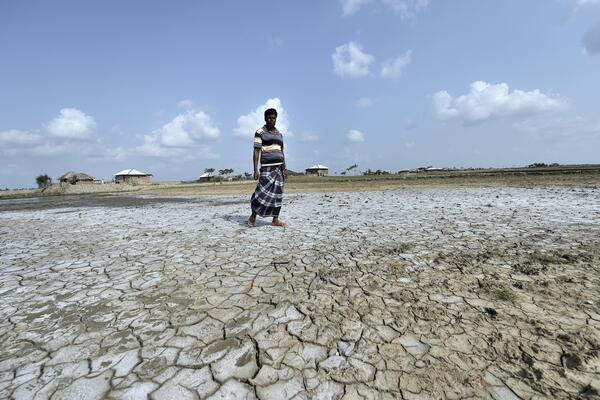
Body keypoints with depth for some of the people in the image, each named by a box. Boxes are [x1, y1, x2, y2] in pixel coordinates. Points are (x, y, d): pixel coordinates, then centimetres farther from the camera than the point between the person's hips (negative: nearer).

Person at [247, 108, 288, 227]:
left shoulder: (279, 134, 18)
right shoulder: (260, 132, 0)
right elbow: (256, 151, -7)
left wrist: (285, 168, 12)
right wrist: (256, 170, -15)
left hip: (279, 167, 6)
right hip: (267, 167, -6)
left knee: (278, 194, 4)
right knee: (263, 193, -10)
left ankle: (275, 220, 9)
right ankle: (252, 217, 6)